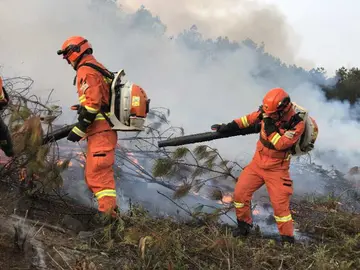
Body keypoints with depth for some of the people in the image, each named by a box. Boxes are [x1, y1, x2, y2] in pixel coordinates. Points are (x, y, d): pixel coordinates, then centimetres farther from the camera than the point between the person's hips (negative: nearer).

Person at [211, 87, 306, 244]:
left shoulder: (297, 124, -21)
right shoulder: (268, 112, -8)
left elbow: (280, 144, -28)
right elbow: (249, 119, 5)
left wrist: (269, 126, -31)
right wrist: (228, 127, 2)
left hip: (276, 169, -5)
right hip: (257, 162, 5)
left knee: (280, 204, -9)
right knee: (240, 193, 3)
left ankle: (288, 239, 6)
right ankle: (244, 225, 24)